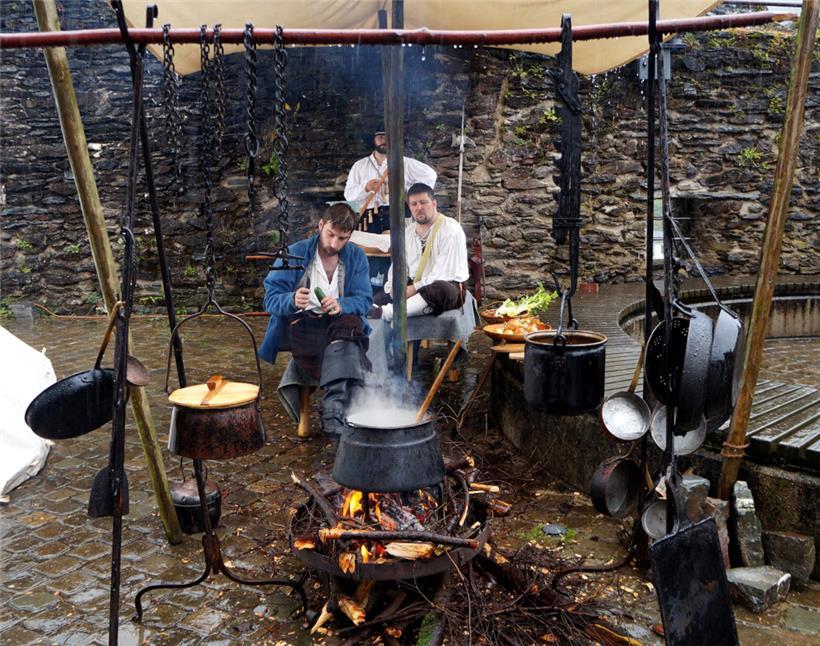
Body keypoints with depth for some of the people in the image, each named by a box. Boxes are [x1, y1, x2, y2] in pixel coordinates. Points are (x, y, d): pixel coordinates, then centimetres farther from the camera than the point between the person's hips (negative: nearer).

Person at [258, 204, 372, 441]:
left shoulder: (356, 257, 8)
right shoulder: (294, 254, -1)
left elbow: (364, 300, 0)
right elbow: (270, 298, -5)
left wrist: (341, 305, -22)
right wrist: (292, 300, -29)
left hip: (338, 322, 3)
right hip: (301, 324, -2)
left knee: (352, 324, -35)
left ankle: (332, 414, -38)